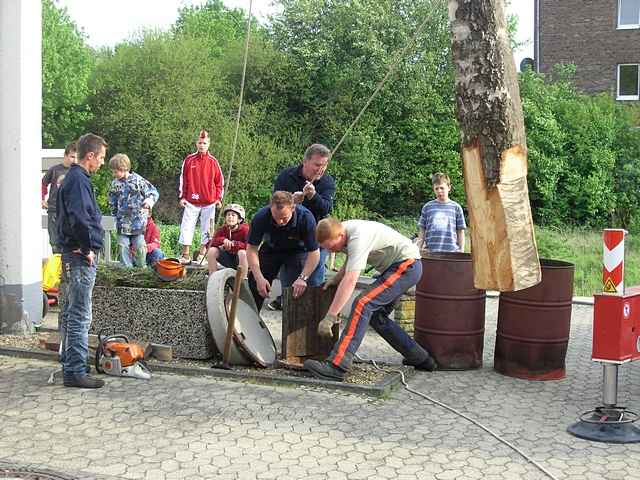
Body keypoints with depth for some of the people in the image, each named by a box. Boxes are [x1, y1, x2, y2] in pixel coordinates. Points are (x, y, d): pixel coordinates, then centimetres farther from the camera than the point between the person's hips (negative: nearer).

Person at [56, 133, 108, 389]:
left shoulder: (73, 178, 16)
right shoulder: (79, 180, -16)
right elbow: (79, 219, -27)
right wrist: (87, 248, -16)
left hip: (72, 254, 11)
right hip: (80, 256, -11)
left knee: (70, 313, 17)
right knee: (80, 316, -7)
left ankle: (68, 363, 28)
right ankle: (75, 372, -4)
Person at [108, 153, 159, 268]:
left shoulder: (138, 180, -8)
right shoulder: (115, 183, 5)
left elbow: (153, 192, -6)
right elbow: (112, 201, 17)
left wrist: (149, 201, -25)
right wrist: (115, 213, 10)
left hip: (138, 220, -3)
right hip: (122, 221, 3)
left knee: (139, 246, 2)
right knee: (123, 246, 1)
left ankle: (141, 267, 19)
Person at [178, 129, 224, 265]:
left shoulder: (213, 161, 3)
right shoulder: (189, 160, 3)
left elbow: (220, 181, 7)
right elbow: (183, 179, 7)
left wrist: (219, 198, -1)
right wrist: (182, 196, 2)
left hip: (209, 202, 0)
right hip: (191, 202, 0)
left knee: (206, 229, 4)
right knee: (187, 228, -1)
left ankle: (202, 254, 13)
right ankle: (185, 255, 6)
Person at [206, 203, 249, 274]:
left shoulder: (245, 229, -15)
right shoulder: (222, 229, -4)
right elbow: (212, 243, -13)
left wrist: (233, 244, -34)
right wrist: (223, 240, -32)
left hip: (240, 259, -4)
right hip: (228, 259, 4)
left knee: (242, 252, -36)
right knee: (212, 251, -17)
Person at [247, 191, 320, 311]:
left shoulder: (306, 218, -33)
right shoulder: (261, 217, -30)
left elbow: (314, 253, -26)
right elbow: (252, 249, -22)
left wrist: (303, 278, -37)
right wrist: (259, 278, -32)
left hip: (297, 251, -2)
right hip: (270, 250, 2)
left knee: (295, 289, -20)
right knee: (254, 284, -5)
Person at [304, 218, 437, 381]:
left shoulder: (358, 238, -27)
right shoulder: (343, 230, 2)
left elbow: (350, 281, -34)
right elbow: (351, 261, 22)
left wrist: (329, 318, -35)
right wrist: (335, 279, 3)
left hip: (407, 265, -11)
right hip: (395, 267, 11)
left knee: (362, 304, -22)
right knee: (375, 315, 11)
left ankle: (336, 366, -32)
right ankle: (420, 358, 21)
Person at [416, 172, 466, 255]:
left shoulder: (456, 207, 5)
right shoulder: (427, 207, 8)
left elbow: (460, 231, 8)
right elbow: (422, 230, 11)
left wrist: (462, 251, 4)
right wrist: (419, 249, 6)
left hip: (451, 251, -1)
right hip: (430, 252, 1)